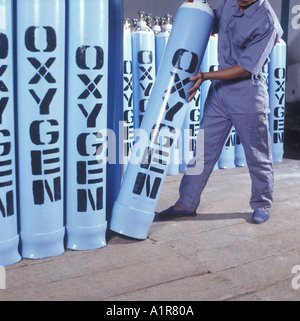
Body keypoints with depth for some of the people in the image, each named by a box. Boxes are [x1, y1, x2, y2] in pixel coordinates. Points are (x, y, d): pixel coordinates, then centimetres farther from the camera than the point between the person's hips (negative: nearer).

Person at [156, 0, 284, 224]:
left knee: (257, 154, 6)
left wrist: (205, 76, -19)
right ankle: (187, 203, 16)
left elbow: (246, 68, -18)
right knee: (204, 148, 7)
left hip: (248, 91, -6)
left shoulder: (266, 21, -17)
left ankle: (262, 205, 26)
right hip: (220, 87, 6)